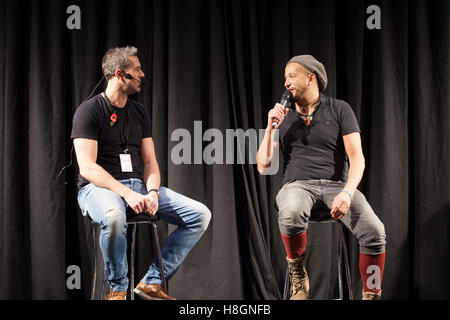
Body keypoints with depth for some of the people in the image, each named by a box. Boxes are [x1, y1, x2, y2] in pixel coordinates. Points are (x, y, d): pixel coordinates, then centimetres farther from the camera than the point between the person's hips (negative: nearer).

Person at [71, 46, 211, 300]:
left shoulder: (140, 112, 15)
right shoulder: (89, 110, -4)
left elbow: (150, 162, 11)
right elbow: (87, 168, -14)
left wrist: (152, 193, -11)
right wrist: (127, 193, -25)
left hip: (139, 185, 6)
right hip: (99, 187, -6)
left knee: (200, 214, -9)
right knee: (114, 216, -42)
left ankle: (153, 281, -8)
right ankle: (118, 288, -18)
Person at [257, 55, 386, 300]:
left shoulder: (339, 109, 8)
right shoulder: (282, 116, 16)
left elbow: (357, 157, -2)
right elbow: (263, 167, 11)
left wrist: (347, 193, -20)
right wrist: (270, 128, -1)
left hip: (336, 184, 0)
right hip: (297, 185, 1)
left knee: (374, 232, -28)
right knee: (291, 214, -38)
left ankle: (371, 295, -12)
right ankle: (297, 275, -12)